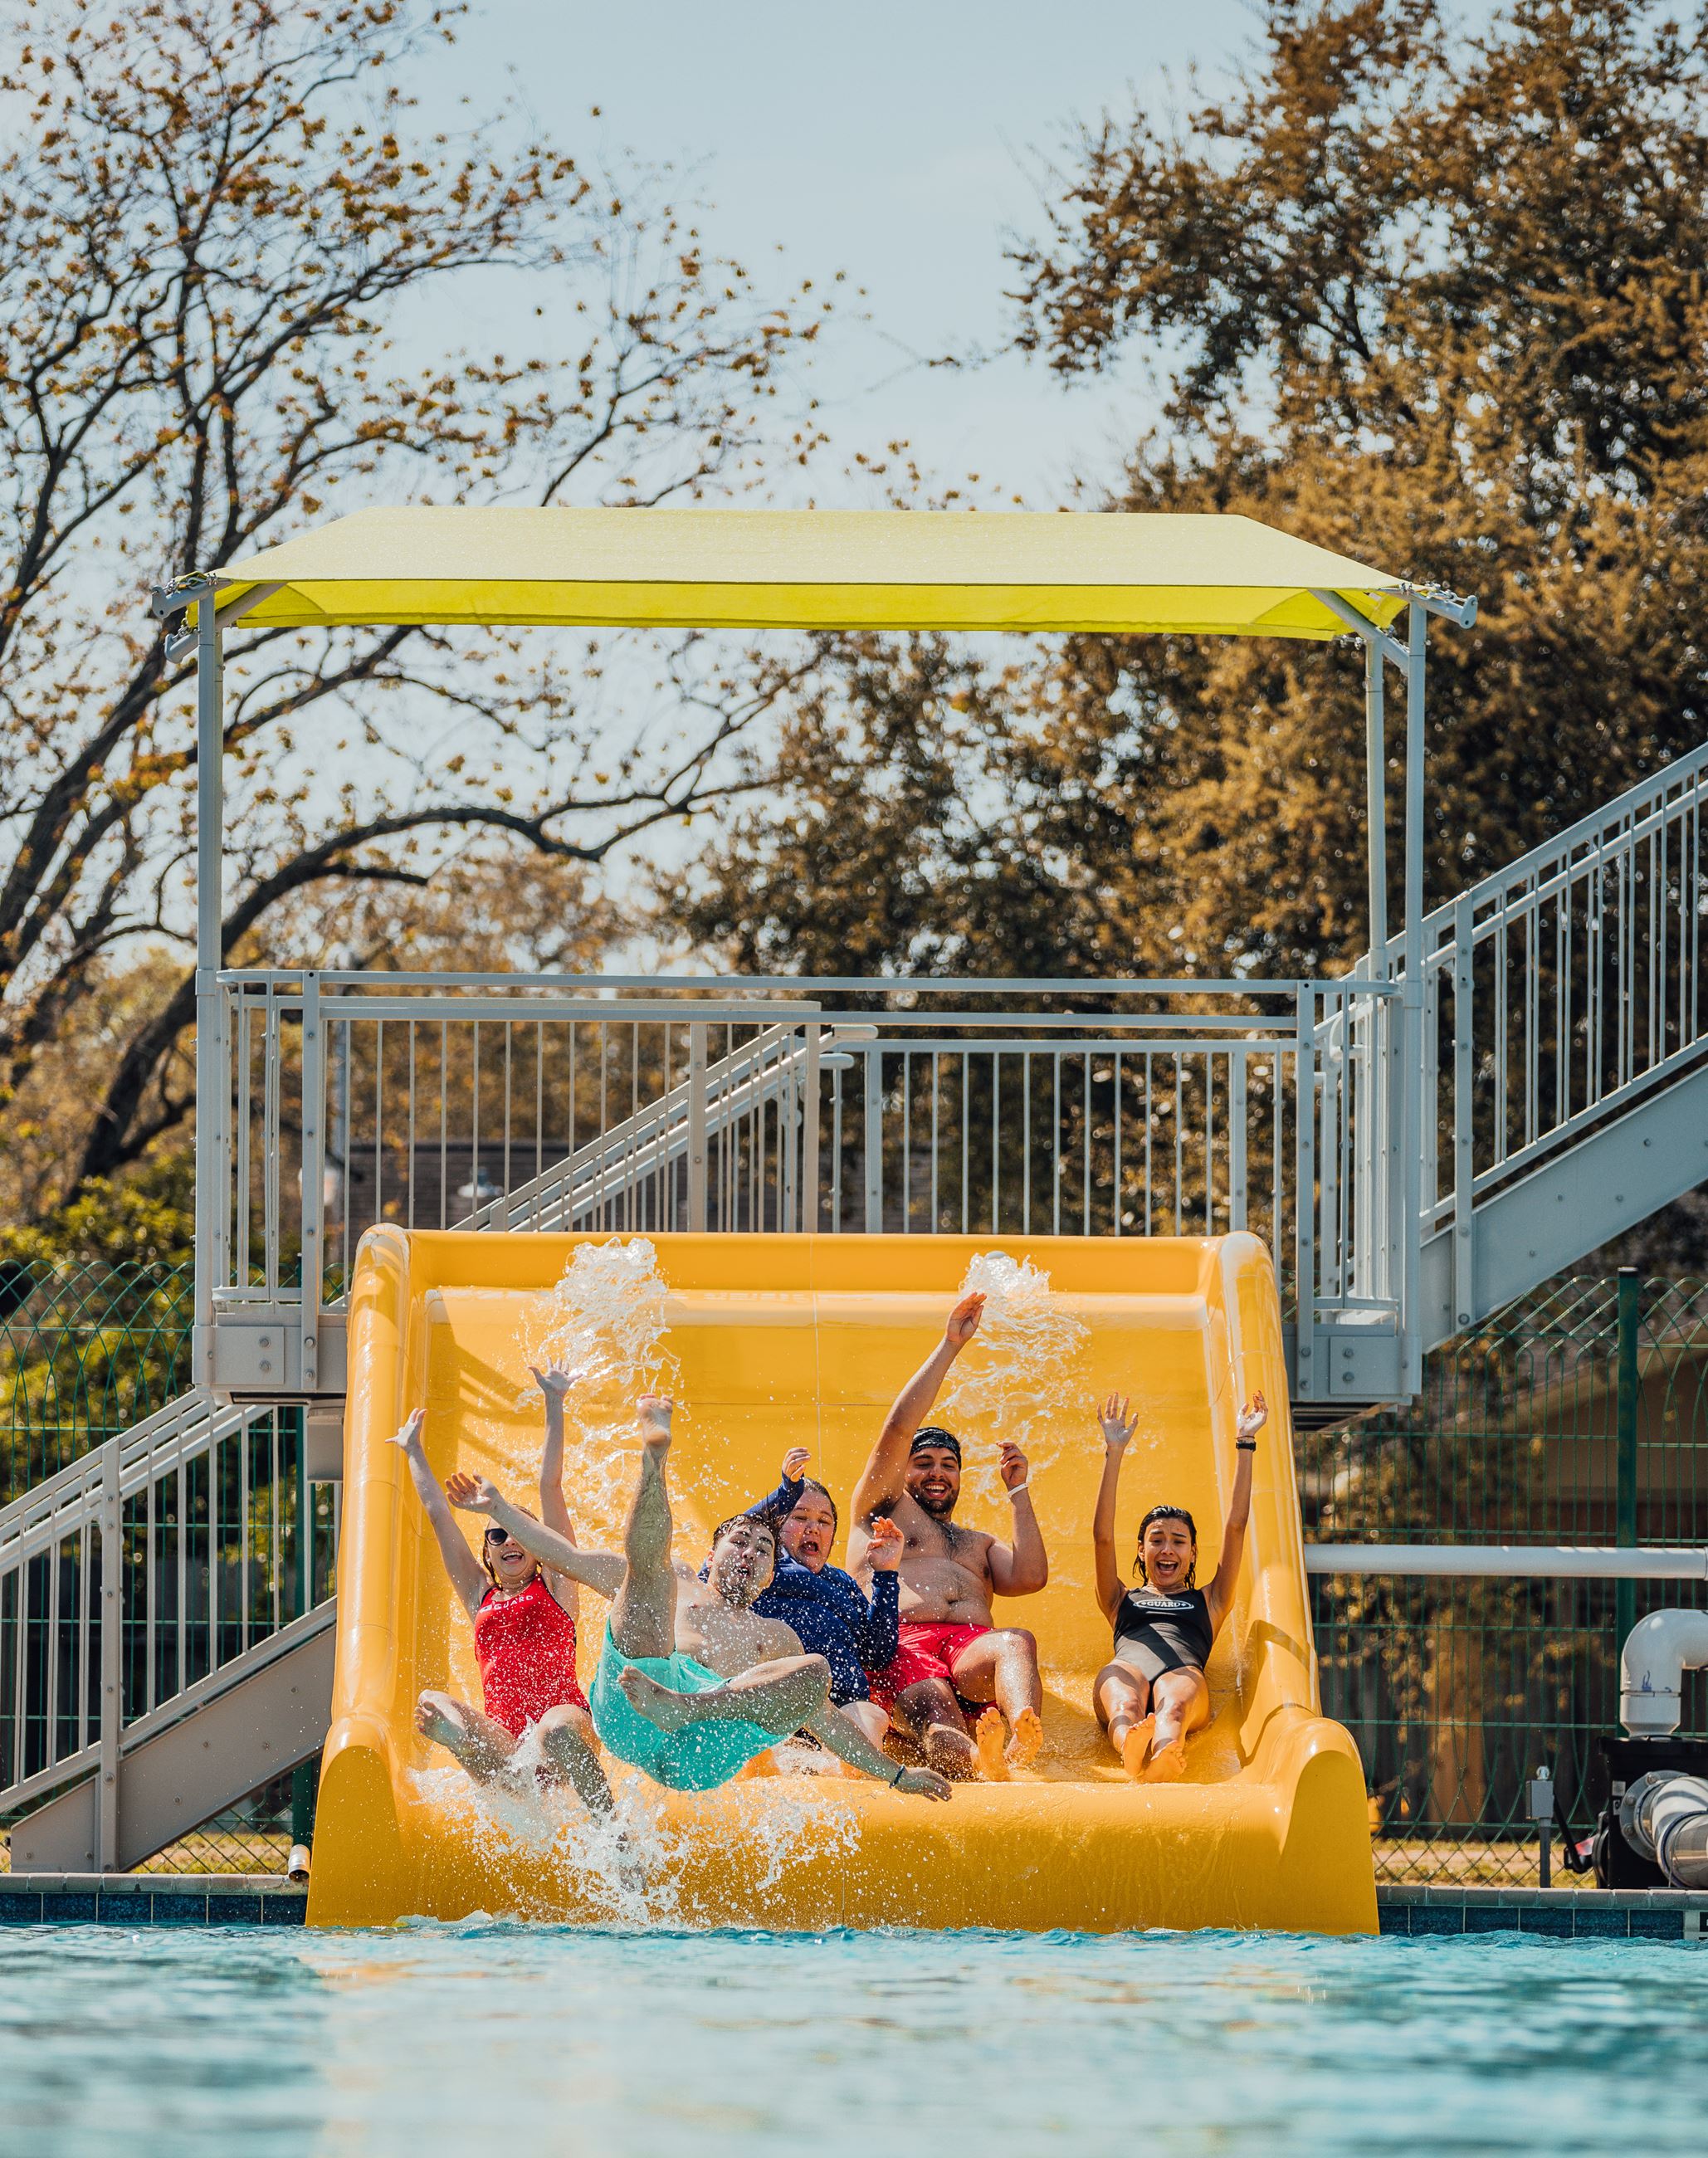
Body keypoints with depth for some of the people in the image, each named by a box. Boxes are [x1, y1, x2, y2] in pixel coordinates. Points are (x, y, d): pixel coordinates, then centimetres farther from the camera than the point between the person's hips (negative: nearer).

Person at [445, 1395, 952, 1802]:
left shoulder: (775, 1637, 41)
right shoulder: (675, 1586, 37)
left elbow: (827, 1721, 39)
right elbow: (568, 1558, 32)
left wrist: (897, 1775, 32)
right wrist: (497, 1507, 25)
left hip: (701, 1757, 1)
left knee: (815, 1672, -25)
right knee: (648, 1558, -12)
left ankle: (676, 1706, -46)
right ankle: (652, 1458, -44)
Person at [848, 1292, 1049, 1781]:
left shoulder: (980, 1544, 38)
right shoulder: (882, 1508, 30)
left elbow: (1030, 1578, 16)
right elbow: (899, 1427, 17)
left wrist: (1017, 1491, 21)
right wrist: (950, 1346, 18)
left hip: (973, 1648, 2)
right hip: (901, 1646, -2)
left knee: (1016, 1643, -36)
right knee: (934, 1713, -38)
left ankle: (1022, 1741, -69)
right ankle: (979, 1763, -74)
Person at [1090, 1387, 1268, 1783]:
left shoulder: (1207, 1602, 38)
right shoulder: (1123, 1600, 39)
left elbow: (1236, 1526, 32)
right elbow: (1102, 1536, 26)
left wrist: (1244, 1445, 30)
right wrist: (1113, 1454, 21)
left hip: (1183, 1671, -1)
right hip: (1126, 1669, 1)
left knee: (1174, 1703, -41)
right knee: (1124, 1704, -40)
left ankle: (1165, 1760, -77)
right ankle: (1132, 1748, -77)